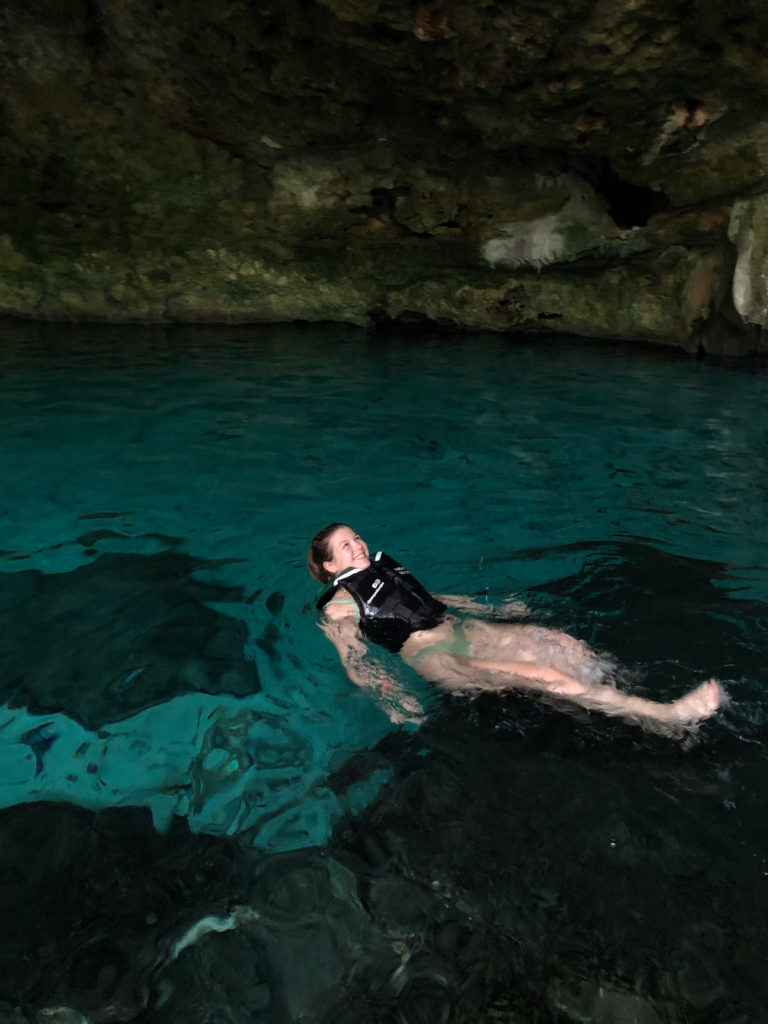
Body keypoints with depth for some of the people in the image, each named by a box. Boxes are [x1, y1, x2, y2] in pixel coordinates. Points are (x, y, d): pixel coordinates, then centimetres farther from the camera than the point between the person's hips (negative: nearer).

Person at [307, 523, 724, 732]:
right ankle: (664, 718, -26)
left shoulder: (384, 568, 22)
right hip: (435, 660, -8)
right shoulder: (339, 607, 1)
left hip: (460, 630, 8)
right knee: (544, 677, -24)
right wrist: (392, 697, -23)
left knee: (561, 642, -14)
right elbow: (355, 664, -6)